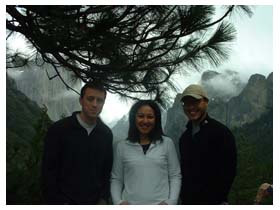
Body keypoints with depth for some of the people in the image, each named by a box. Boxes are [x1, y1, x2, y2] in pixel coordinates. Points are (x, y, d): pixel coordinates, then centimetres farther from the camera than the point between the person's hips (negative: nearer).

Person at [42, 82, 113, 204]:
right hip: (64, 200, -3)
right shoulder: (59, 129, -10)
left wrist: (103, 198, -1)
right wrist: (56, 202, -12)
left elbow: (108, 169, 7)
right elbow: (49, 169, -9)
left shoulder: (106, 134, 2)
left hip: (94, 201, 3)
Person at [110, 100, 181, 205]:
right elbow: (116, 179, 5)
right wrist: (118, 202, -9)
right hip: (130, 204, 1)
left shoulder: (167, 143, 1)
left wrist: (171, 202, -9)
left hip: (160, 205, 0)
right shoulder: (121, 146, 2)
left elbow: (175, 176, 2)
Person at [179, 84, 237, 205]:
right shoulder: (184, 137, 11)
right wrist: (184, 197, 9)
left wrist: (219, 200, -14)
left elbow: (228, 170, -12)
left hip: (212, 201, -6)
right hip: (188, 201, 6)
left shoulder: (221, 132, -9)